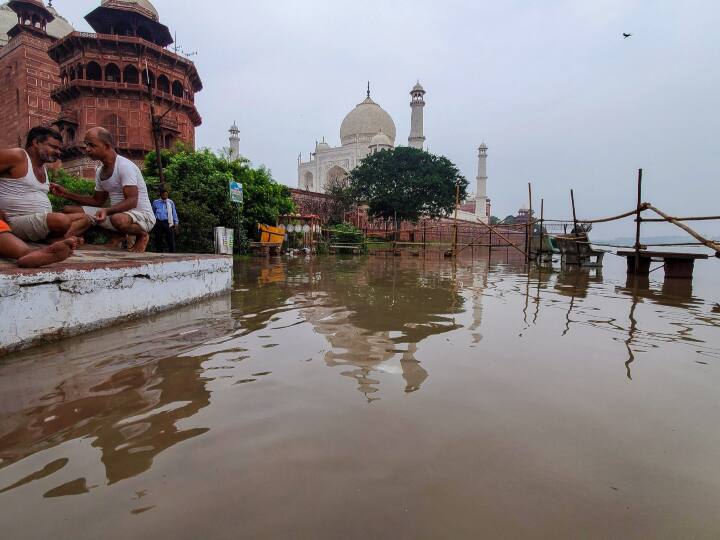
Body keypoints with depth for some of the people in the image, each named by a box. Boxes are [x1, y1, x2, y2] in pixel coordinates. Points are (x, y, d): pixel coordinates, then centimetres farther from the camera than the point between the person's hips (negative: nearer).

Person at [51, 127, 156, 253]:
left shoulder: (124, 166, -16)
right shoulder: (100, 171, 11)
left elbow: (132, 201, -24)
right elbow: (97, 200, 20)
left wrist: (107, 211, -38)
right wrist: (66, 194, 10)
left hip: (142, 215, -8)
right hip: (116, 212, 8)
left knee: (119, 219, -42)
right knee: (69, 210, 3)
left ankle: (141, 235, -7)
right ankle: (118, 233, 4)